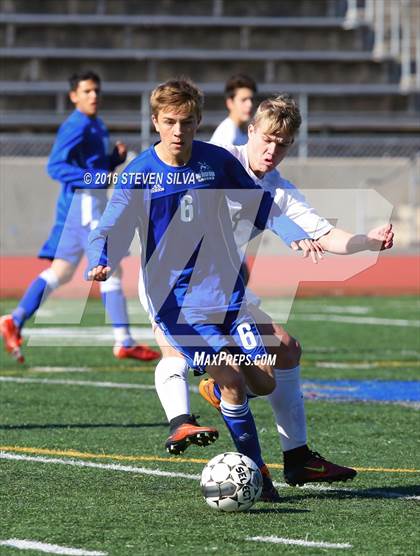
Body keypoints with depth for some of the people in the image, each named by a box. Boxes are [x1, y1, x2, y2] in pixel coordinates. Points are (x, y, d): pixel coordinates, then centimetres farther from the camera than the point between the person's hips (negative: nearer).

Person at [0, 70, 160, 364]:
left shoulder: (97, 126, 18)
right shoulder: (76, 126, -12)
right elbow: (55, 166, -19)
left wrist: (117, 156, 5)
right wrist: (97, 178, -25)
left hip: (94, 204, 10)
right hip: (84, 204, -10)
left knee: (60, 273, 8)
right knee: (111, 270, -6)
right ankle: (124, 342, -4)